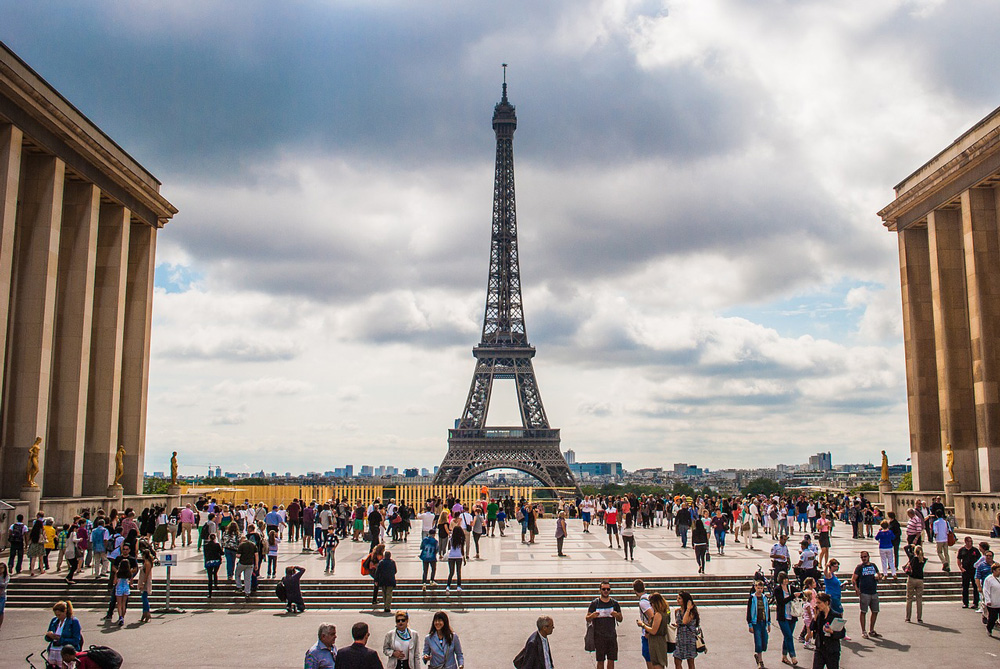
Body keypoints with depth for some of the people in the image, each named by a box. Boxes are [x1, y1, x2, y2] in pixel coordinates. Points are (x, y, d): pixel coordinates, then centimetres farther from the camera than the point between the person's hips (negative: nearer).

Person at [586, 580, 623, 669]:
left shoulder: (614, 603, 7)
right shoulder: (595, 603, 0)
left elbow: (620, 619, 11)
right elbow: (588, 619, 1)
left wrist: (617, 615, -12)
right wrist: (592, 616, -22)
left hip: (612, 635, 3)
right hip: (599, 636, -2)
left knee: (611, 660, 5)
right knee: (600, 660, 0)